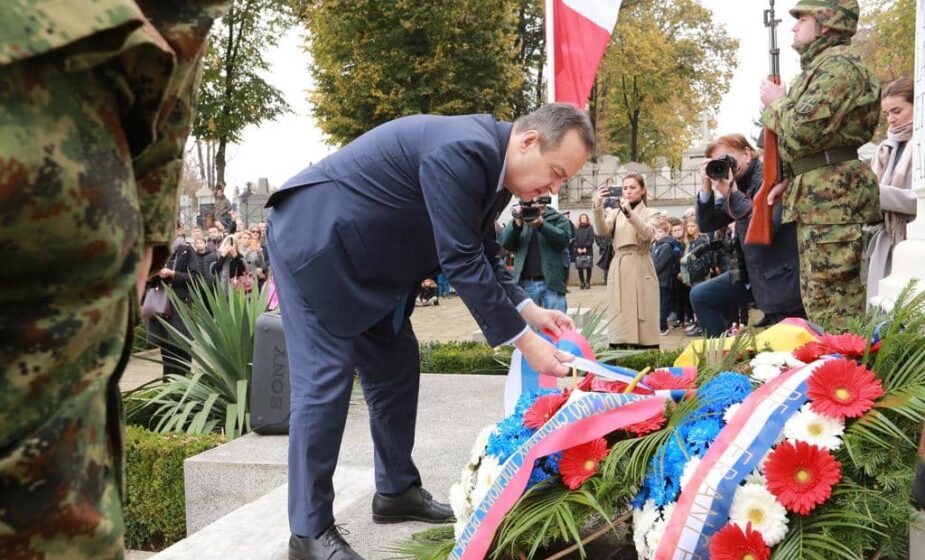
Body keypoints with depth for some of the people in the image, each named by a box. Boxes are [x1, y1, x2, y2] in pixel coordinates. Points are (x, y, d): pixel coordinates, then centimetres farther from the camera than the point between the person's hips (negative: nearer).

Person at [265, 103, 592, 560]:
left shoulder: (492, 165, 4)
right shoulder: (464, 151, -28)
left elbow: (482, 255, 11)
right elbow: (461, 261, -28)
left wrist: (529, 310, -2)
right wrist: (523, 340, -23)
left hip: (362, 253, 10)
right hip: (315, 237, -10)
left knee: (394, 367, 12)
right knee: (325, 378, -10)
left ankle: (396, 491, 25)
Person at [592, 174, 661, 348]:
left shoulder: (650, 213, 8)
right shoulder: (616, 214, 16)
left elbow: (647, 234, -14)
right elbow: (601, 230, -4)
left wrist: (628, 212, -27)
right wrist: (598, 206, -20)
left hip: (641, 270, -2)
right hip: (619, 271, 2)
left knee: (644, 323, -6)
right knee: (619, 325, -3)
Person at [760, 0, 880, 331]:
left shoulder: (838, 65, -11)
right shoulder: (820, 65, 22)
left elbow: (803, 131, -21)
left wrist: (776, 103, -2)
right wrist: (790, 181, 13)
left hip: (832, 197, -11)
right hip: (817, 196, 11)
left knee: (831, 301, -11)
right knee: (817, 296, 13)